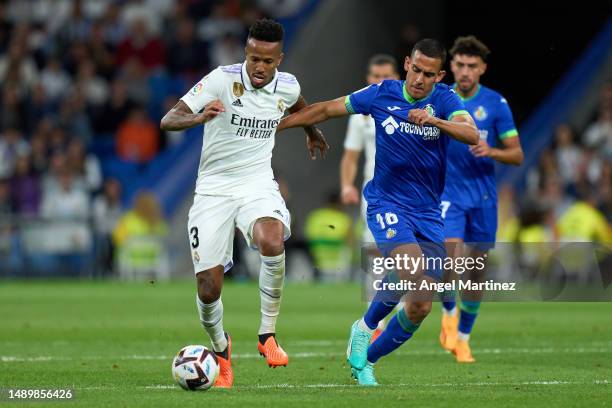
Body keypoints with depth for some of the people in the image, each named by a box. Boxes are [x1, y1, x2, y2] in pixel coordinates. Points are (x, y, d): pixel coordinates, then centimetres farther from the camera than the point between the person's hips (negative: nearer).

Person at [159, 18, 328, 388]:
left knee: (271, 241, -34)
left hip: (258, 184, 1)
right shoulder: (222, 80, -14)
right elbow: (168, 121, -19)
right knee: (208, 291, -7)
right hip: (214, 188, -1)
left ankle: (268, 335, -17)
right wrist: (200, 118, -40)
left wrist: (312, 132, 46)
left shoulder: (287, 87, -1)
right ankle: (220, 349, 27)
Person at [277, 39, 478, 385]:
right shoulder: (382, 94, -3)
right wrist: (274, 125, 10)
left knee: (421, 308, 0)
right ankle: (365, 328, -4)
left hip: (428, 214, 2)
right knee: (413, 272, -29)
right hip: (386, 204, -2)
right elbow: (327, 110, 9)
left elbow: (472, 135, -24)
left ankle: (366, 360, 21)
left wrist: (436, 120, -41)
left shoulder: (445, 99, -5)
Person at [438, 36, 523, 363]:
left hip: (483, 197, 1)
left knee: (477, 270, 5)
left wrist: (491, 151, -17)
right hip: (448, 194, -1)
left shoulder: (495, 103, -1)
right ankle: (448, 312, 5)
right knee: (451, 257, -22)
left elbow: (517, 155, 0)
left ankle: (463, 338, 21)